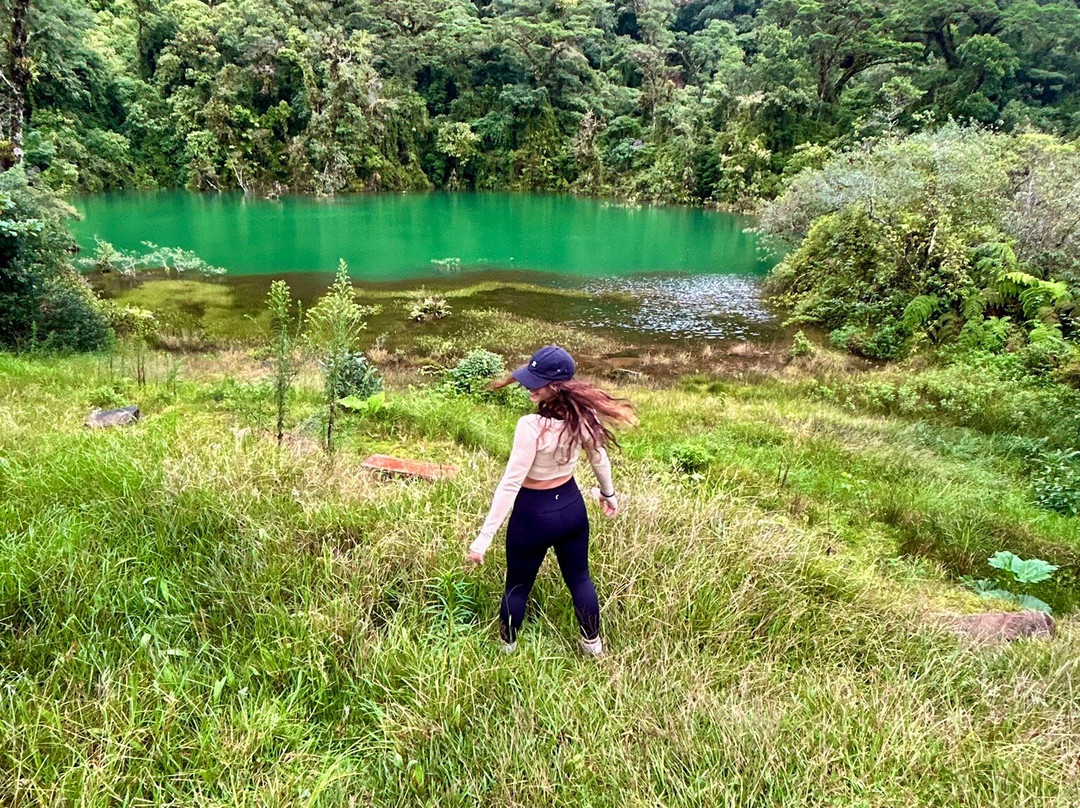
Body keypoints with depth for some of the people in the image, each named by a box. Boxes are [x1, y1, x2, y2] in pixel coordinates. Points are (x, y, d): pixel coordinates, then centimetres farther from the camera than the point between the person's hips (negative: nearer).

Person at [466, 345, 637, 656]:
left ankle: (507, 648, 40)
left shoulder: (531, 426, -32)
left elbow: (510, 483, -29)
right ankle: (593, 643, 44)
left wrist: (484, 536, -23)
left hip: (534, 514, -5)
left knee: (517, 586, 19)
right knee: (579, 578, 25)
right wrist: (608, 493, 23)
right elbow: (599, 458, 4)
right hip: (572, 506, 5)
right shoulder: (584, 414, -13)